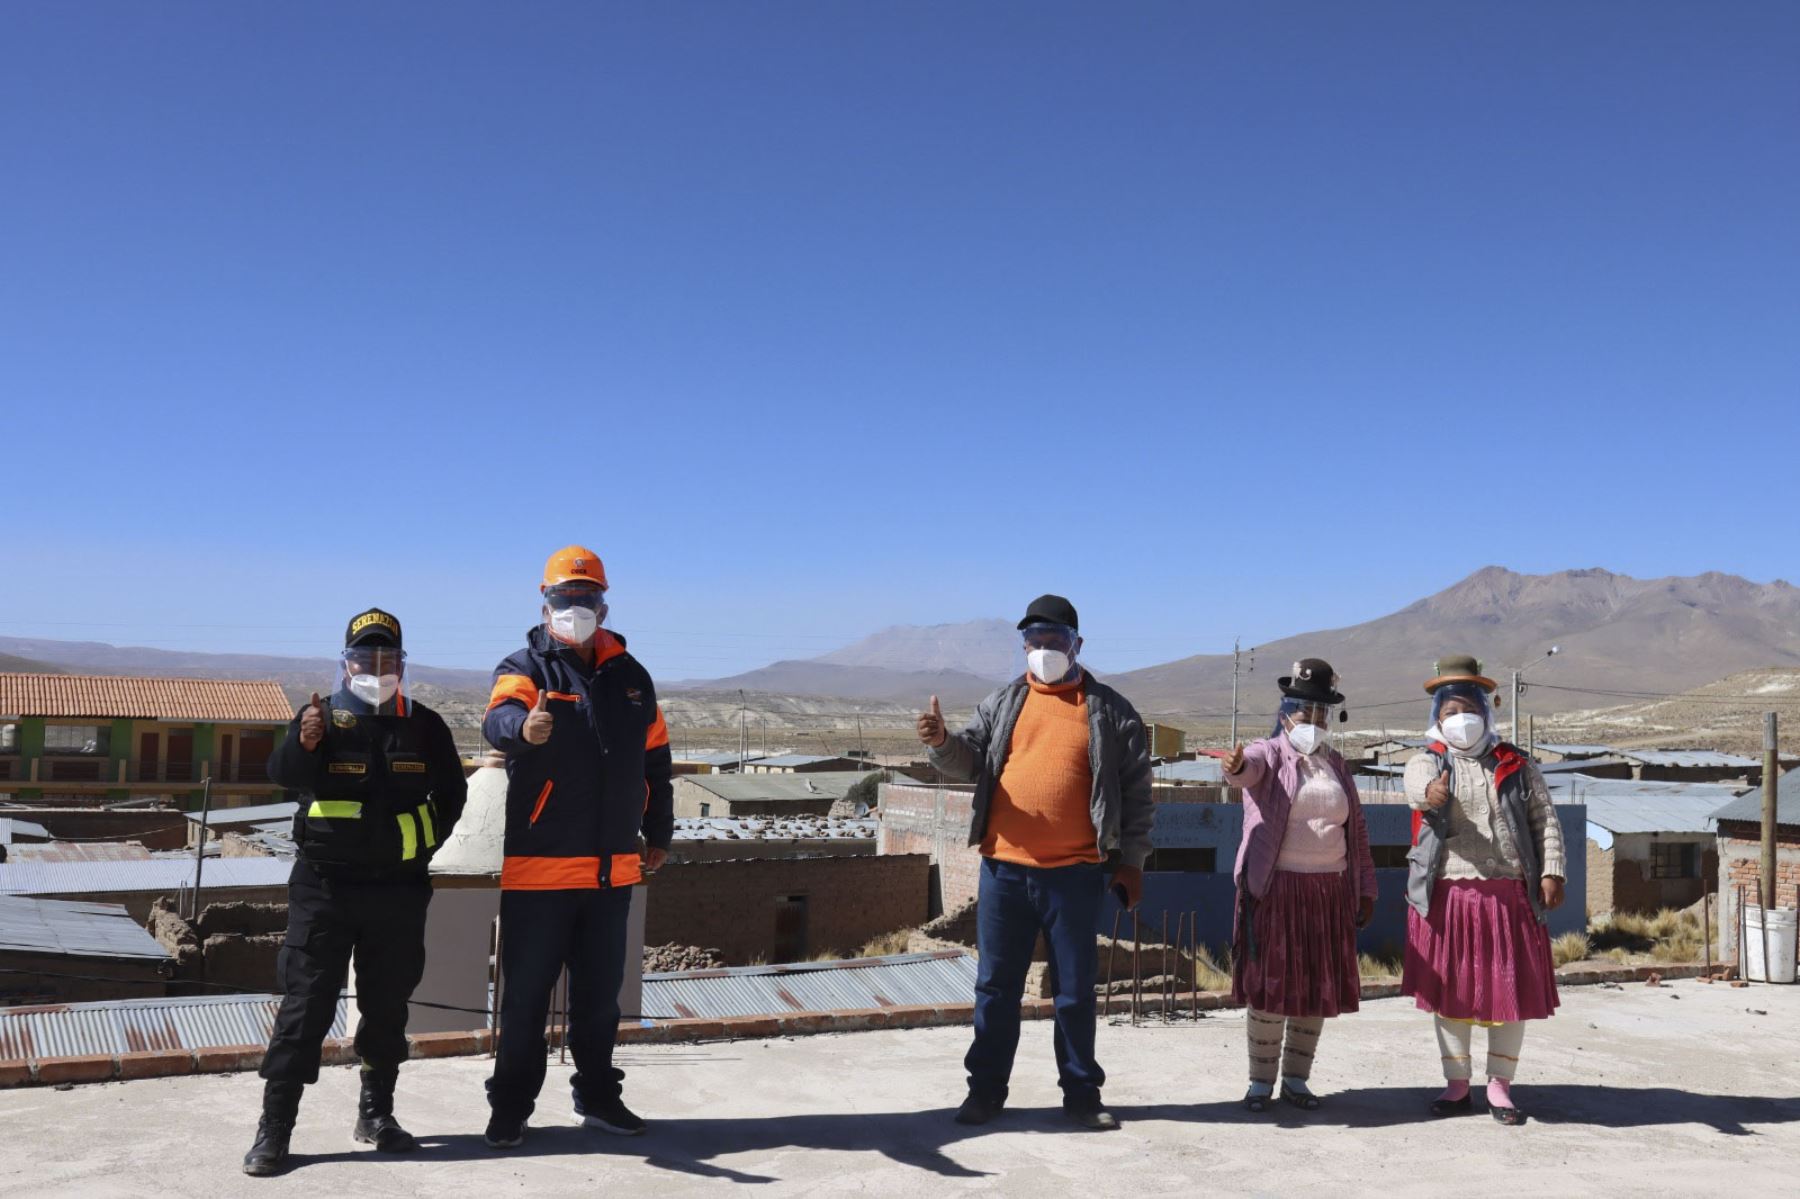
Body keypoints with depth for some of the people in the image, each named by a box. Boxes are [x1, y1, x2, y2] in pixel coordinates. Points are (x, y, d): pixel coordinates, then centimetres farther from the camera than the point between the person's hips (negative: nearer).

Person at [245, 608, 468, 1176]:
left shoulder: (425, 725, 5)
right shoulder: (322, 716, -2)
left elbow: (451, 793, 15)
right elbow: (283, 773, -20)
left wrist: (424, 843, 4)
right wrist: (303, 743, -40)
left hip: (399, 891, 3)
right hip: (325, 887, -2)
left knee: (387, 1005, 11)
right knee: (306, 1004, -3)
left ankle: (376, 1113, 25)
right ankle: (274, 1128, 4)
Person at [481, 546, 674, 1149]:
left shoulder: (630, 676, 10)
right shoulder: (525, 668, -5)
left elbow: (655, 757, 18)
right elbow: (498, 720, -28)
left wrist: (659, 833, 18)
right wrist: (523, 726, -51)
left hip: (613, 868, 5)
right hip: (539, 867, -4)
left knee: (601, 991, 15)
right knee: (526, 993, 3)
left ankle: (598, 1096, 28)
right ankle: (511, 1106, 17)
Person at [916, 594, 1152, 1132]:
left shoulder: (1110, 711, 3)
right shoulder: (1002, 703, 10)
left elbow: (1135, 790, 4)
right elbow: (971, 760, 4)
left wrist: (1131, 861, 1)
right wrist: (942, 742, -18)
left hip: (1075, 874, -2)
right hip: (1004, 869, 2)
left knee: (1075, 990, 8)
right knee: (996, 986, 9)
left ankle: (1081, 1092, 22)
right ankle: (986, 1088, 21)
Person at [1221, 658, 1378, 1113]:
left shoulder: (1335, 764, 16)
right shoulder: (1269, 754, 0)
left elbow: (1356, 830, 19)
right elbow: (1250, 766, -26)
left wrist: (1365, 888, 15)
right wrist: (1235, 765, -50)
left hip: (1330, 891, 5)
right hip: (1276, 888, -5)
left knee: (1318, 988, 7)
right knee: (1270, 985, -2)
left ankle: (1296, 1078, 20)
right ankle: (1261, 1081, 10)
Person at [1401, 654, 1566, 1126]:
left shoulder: (1516, 766, 10)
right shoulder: (1427, 762, 4)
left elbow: (1545, 818, 7)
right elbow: (1417, 784, -20)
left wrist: (1550, 872, -7)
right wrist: (1430, 794, -45)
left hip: (1509, 894, 1)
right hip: (1447, 894, -1)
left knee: (1511, 990, 4)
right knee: (1450, 990, 6)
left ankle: (1500, 1086, 18)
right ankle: (1457, 1085, 18)